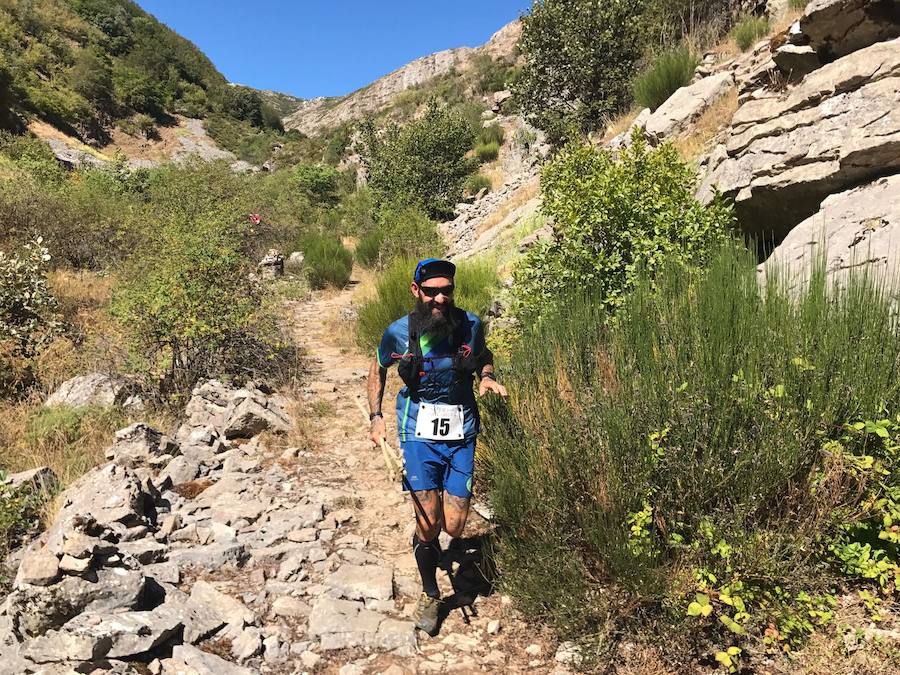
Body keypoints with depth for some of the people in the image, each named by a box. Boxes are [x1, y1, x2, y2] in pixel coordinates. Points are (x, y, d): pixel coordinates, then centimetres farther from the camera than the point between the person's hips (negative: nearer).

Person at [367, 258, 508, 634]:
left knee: (454, 527, 0)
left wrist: (487, 377, -7)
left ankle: (425, 537, 40)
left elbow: (484, 357, 15)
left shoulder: (470, 325, -7)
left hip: (461, 434, 2)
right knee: (429, 522, -6)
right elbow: (378, 369, 10)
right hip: (419, 433, -1)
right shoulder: (399, 333, -9)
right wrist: (376, 417, 1)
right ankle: (430, 596, 23)